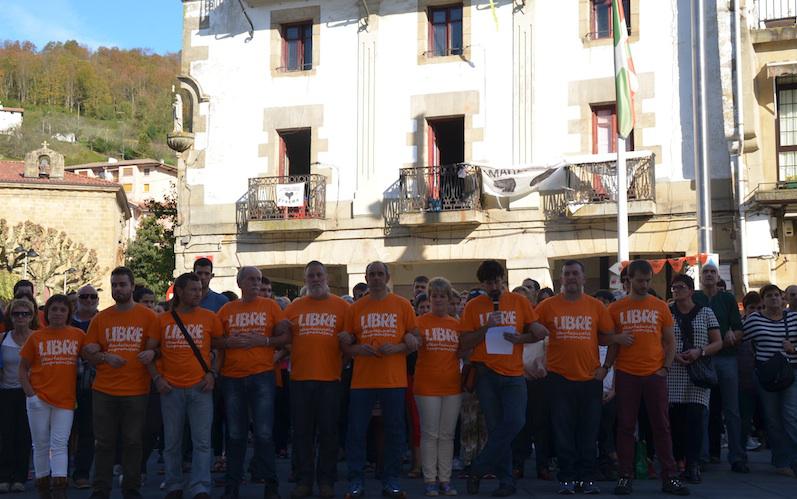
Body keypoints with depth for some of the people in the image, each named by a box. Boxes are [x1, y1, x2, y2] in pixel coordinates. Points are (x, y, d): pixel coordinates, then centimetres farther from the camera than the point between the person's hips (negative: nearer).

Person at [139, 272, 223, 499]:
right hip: (171, 389, 1)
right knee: (172, 443, 9)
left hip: (200, 387, -1)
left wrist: (212, 373, 0)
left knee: (202, 442, -4)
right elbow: (149, 352, 9)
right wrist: (156, 377, -2)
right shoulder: (163, 320, 5)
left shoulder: (210, 318, 3)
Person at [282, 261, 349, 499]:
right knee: (302, 432, 7)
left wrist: (342, 363, -6)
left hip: (330, 379, -2)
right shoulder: (293, 308, 9)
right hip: (300, 378, 2)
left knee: (328, 432, 4)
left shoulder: (342, 307, 5)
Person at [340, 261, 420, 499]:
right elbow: (345, 345, 10)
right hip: (362, 379, 1)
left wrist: (397, 348, -12)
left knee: (394, 430, 5)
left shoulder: (403, 305, 5)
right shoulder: (355, 308, 7)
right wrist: (358, 349, -11)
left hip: (394, 379, 0)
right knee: (356, 431, 1)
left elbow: (415, 341, 6)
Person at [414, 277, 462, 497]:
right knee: (430, 434, 0)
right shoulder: (421, 321, 1)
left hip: (452, 385, 3)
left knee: (447, 435, 7)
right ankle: (430, 480, 6)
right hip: (427, 385, -3)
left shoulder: (456, 324, 10)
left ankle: (445, 479, 12)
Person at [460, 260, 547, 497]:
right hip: (486, 373, 0)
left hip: (513, 373, 1)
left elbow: (539, 333, 7)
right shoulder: (473, 306, 3)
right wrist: (486, 327, -13)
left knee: (515, 422, -13)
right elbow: (465, 343, 0)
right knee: (496, 427, 3)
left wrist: (520, 338, -11)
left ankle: (478, 469, 0)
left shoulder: (519, 302, 5)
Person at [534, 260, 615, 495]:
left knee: (589, 433, 6)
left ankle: (587, 478, 15)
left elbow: (610, 338, 9)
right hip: (559, 378, -1)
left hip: (591, 378, 1)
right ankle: (567, 478, 12)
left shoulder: (596, 306, 4)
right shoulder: (548, 306, 1)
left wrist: (606, 367, 3)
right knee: (563, 433, 4)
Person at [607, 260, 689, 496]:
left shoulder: (660, 307, 7)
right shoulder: (616, 309, 4)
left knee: (662, 426, 4)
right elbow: (612, 343, 9)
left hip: (655, 375, 1)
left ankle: (669, 477, 10)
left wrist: (665, 368, -1)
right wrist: (607, 368, -1)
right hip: (626, 375, -1)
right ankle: (625, 476, 10)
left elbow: (670, 341, 10)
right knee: (625, 427, 4)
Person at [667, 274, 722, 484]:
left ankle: (693, 466, -9)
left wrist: (699, 351, -12)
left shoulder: (705, 313, 8)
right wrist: (674, 355, -10)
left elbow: (718, 343, 6)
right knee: (674, 418, -1)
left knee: (695, 418, -10)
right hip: (673, 373, 1)